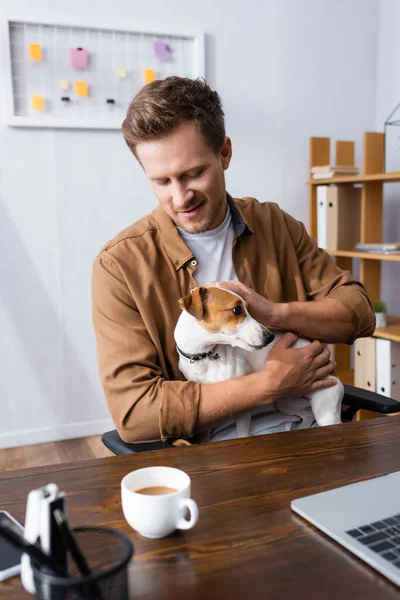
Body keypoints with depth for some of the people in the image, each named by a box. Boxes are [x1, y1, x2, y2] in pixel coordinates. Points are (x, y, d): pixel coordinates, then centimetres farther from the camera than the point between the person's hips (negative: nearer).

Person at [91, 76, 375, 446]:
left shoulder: (274, 224, 7)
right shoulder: (120, 264, -7)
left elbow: (360, 313, 5)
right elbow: (133, 412, -14)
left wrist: (275, 312, -14)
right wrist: (270, 384, -15)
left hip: (303, 436, 3)